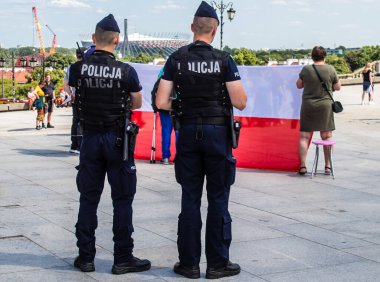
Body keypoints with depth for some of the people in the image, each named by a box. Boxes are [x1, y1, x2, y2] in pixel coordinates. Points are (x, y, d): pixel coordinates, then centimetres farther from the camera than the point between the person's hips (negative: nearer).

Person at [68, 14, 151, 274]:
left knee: (88, 199, 11)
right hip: (117, 139, -3)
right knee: (122, 200, 5)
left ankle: (86, 257, 16)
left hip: (90, 138, 3)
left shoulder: (78, 68, -5)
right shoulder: (126, 71, -12)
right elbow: (137, 104, 4)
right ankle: (123, 258, 9)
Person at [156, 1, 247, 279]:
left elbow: (161, 102, -4)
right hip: (217, 131, -2)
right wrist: (235, 89, 12)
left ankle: (189, 264, 13)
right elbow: (240, 103, -8)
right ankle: (218, 264, 11)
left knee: (190, 200, 8)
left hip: (188, 132, 2)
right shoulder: (223, 60, -7)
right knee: (218, 200, 5)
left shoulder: (176, 59, -1)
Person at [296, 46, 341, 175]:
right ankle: (328, 166, 11)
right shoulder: (330, 69, -6)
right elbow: (338, 87, 4)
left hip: (308, 106, 0)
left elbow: (298, 85, 7)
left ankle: (303, 166, 1)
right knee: (327, 136, 10)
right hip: (325, 106, 0)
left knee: (304, 136, 6)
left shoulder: (306, 69, -5)